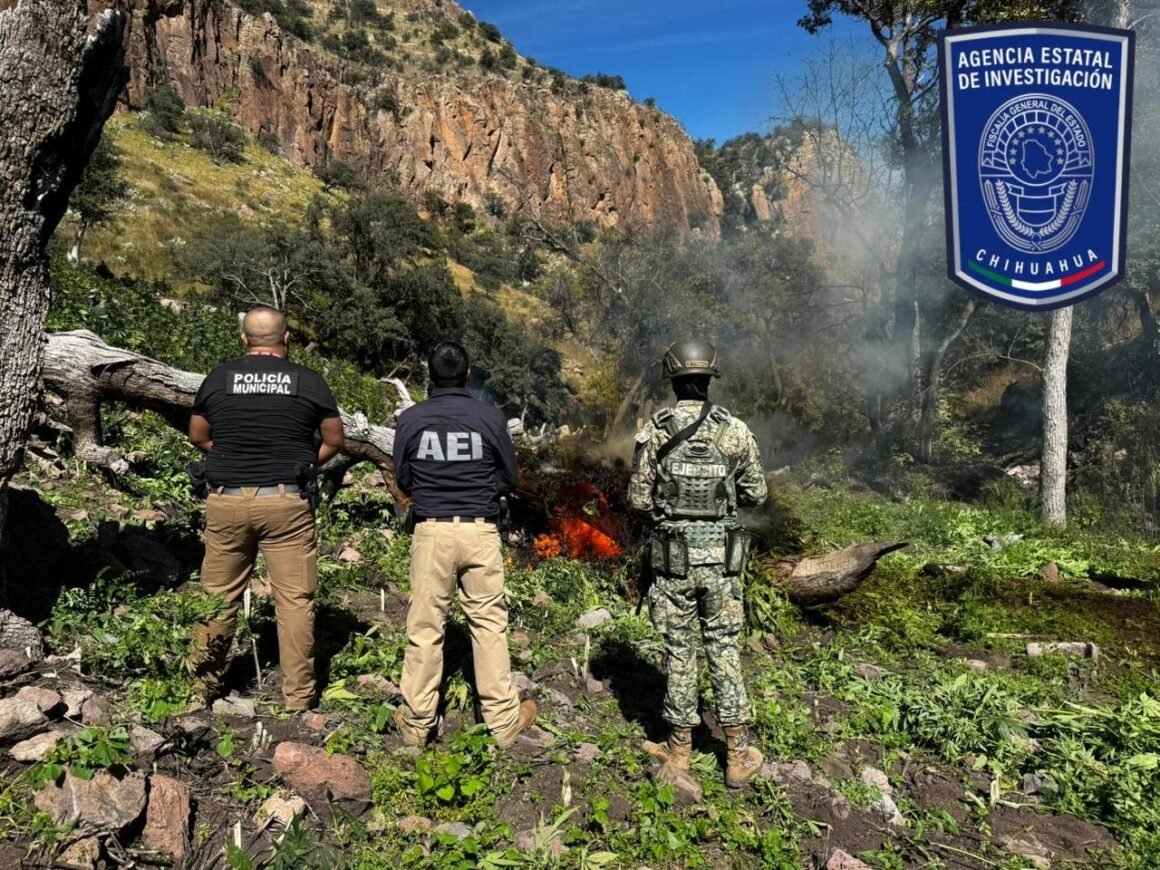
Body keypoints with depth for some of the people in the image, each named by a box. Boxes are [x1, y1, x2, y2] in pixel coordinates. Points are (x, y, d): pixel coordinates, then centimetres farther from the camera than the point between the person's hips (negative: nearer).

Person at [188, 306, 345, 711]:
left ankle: (201, 689, 26)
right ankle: (298, 697, 10)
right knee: (295, 599, 4)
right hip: (287, 503, -2)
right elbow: (334, 441, 5)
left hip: (227, 501, 2)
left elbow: (198, 436, 14)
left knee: (218, 597, 14)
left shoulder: (219, 378, 3)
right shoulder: (307, 380, -1)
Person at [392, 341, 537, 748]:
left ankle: (416, 723, 21)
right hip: (481, 531, 0)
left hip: (431, 531, 1)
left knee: (424, 628, 9)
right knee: (489, 624, 8)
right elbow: (510, 478, 6)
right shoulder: (490, 418, -4)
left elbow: (403, 478, 9)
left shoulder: (411, 419, -2)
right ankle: (504, 721, 17)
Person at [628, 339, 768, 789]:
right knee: (724, 648, 11)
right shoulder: (735, 430, -5)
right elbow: (756, 493, 2)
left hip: (673, 557, -1)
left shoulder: (654, 431, -8)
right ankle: (739, 755, 18)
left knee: (679, 648, 11)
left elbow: (639, 499, -5)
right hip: (720, 556, 1)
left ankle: (679, 748, 23)